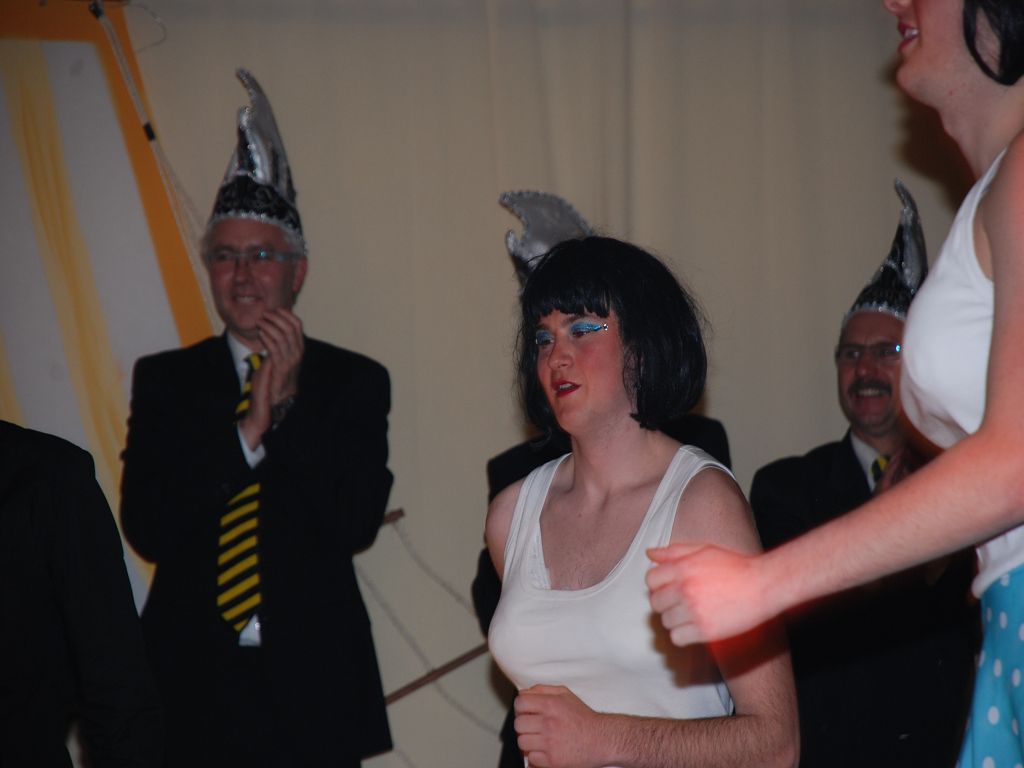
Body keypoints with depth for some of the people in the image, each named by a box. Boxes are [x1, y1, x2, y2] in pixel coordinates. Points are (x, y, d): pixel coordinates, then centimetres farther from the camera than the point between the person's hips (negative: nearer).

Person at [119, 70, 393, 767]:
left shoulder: (354, 382, 2)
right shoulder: (163, 379, 6)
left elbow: (358, 524, -8)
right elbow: (147, 528, -5)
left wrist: (289, 403, -13)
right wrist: (246, 431, -15)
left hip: (311, 683, -1)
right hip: (195, 678, 1)